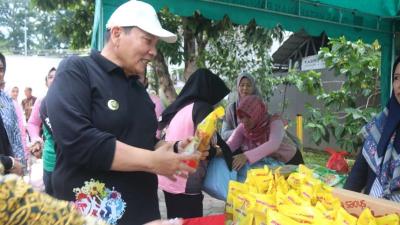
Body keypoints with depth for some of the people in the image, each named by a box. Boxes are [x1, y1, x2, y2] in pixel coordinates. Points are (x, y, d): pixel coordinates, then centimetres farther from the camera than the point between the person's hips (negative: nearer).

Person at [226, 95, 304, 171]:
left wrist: (247, 156, -61)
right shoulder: (242, 127, -18)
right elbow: (231, 144, -28)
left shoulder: (275, 122, -32)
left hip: (291, 160, -3)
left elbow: (273, 145, -49)